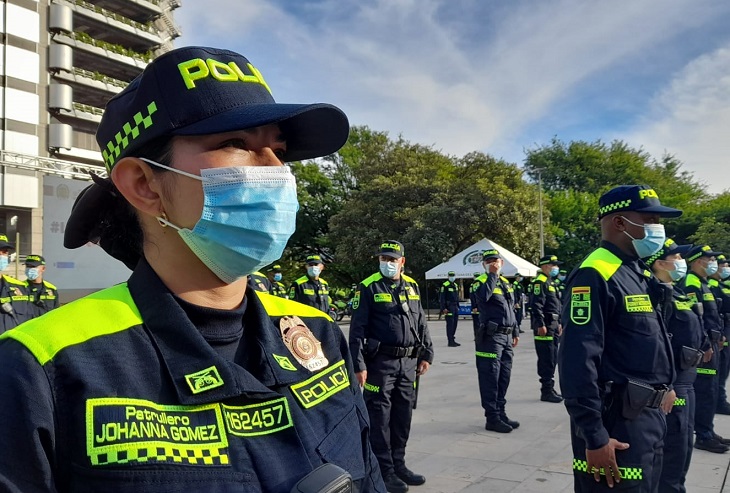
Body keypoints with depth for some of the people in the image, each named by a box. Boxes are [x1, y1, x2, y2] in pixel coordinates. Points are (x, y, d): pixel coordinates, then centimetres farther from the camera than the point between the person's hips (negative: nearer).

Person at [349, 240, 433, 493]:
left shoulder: (412, 286, 10)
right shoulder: (368, 287, -7)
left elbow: (421, 322, 16)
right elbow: (357, 328, -10)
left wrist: (426, 354, 12)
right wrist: (358, 365, -14)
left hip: (408, 362, 6)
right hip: (380, 362, -5)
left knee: (403, 416, 13)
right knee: (380, 417, 1)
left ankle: (398, 464, 27)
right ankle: (384, 471, 12)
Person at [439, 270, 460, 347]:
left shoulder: (456, 285, 17)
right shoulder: (445, 285, -9)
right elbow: (442, 298, -12)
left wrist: (458, 306, 19)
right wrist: (444, 308, -17)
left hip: (455, 307, 8)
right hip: (449, 307, -8)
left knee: (455, 323, 11)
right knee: (450, 324, -8)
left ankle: (453, 339, 20)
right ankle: (450, 341, -4)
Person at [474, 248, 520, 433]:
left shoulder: (506, 283, 17)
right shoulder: (481, 281, -6)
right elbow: (483, 296, -30)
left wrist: (515, 332, 22)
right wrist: (492, 275, -22)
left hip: (506, 336, 8)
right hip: (491, 337, -8)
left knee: (504, 378, 13)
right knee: (491, 379, -3)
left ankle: (501, 413, 23)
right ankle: (492, 418, 3)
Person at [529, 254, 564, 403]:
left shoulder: (551, 282, 20)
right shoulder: (540, 281, -12)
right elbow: (536, 305, -20)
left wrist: (559, 323, 23)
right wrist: (541, 325, -24)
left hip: (553, 325, 10)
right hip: (545, 325, -10)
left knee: (552, 358, 13)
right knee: (546, 360, -7)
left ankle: (549, 389, 21)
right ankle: (546, 391, -3)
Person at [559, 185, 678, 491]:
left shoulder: (638, 273, 11)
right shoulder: (596, 275, -19)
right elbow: (577, 361, -25)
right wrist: (594, 438, -24)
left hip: (650, 417, 9)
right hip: (618, 423, -9)